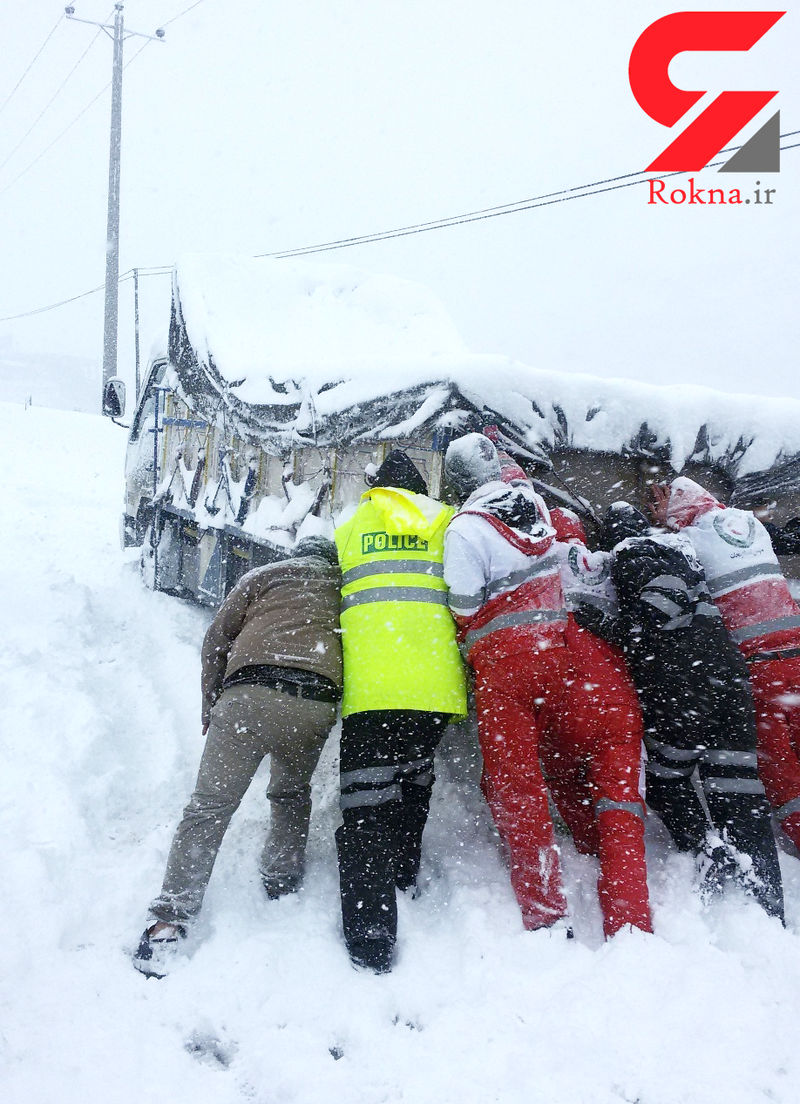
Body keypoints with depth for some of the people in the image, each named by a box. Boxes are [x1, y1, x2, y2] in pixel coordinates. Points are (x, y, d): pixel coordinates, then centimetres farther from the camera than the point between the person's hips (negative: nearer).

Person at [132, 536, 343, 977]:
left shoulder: (264, 575, 24)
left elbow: (217, 639, 17)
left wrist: (210, 708, 22)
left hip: (249, 694, -2)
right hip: (316, 705, 2)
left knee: (209, 806, -1)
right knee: (292, 794, 29)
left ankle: (169, 922, -7)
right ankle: (283, 883, 27)